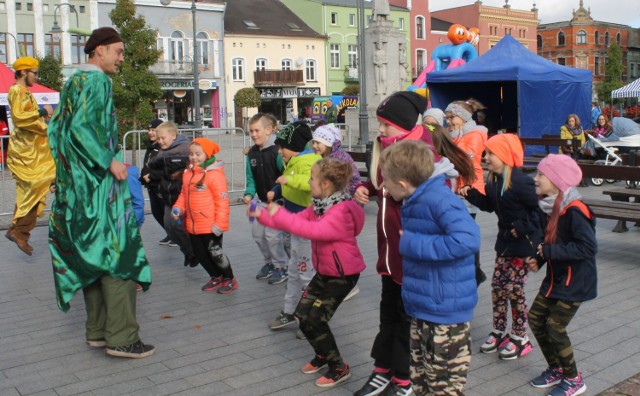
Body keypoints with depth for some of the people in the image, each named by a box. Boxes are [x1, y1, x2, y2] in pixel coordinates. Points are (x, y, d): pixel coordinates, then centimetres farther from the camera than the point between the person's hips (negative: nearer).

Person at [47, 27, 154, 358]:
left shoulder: (72, 81, 17)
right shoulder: (96, 81, -11)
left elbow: (56, 128, 19)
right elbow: (81, 128, -22)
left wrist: (69, 168, 20)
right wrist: (109, 161, -19)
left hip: (77, 181, 10)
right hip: (98, 182, -10)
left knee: (92, 255, 13)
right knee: (116, 253, -6)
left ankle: (97, 330, 20)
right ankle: (120, 337, -4)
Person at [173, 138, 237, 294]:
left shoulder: (215, 175, -17)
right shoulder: (188, 173, 6)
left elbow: (222, 201, -18)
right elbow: (184, 194, 17)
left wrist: (220, 224, -18)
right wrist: (178, 208, 0)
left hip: (210, 226, -8)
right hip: (192, 225, 8)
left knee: (215, 253, 2)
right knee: (199, 253, 16)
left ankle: (229, 279, 23)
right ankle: (216, 277, 35)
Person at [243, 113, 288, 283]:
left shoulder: (277, 151, -20)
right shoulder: (252, 153, 4)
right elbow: (251, 178, 8)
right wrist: (249, 194, -7)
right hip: (263, 201, 8)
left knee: (272, 234, -9)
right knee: (257, 232, 12)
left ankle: (281, 266, 12)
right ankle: (270, 261, 32)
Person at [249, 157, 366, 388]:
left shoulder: (342, 211, -27)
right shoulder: (319, 206, 3)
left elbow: (312, 230, -39)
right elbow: (296, 221, 7)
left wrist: (279, 214, -36)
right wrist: (262, 216, 0)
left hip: (343, 274, -9)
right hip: (324, 272, 9)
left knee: (315, 321, -9)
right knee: (302, 315, 9)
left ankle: (339, 368, 9)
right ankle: (323, 355, 32)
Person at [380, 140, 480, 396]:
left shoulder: (439, 200, -22)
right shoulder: (414, 202, 7)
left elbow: (467, 240, -35)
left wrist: (411, 243, -28)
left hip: (446, 315, -9)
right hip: (421, 310, 9)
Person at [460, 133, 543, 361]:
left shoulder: (520, 182, -23)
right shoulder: (494, 180, 1)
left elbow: (539, 208, -20)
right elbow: (489, 205, 11)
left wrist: (524, 228, -21)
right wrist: (471, 194, -2)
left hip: (523, 242, -8)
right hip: (505, 240, 8)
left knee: (513, 290, -1)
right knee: (497, 286, 11)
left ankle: (520, 338, 15)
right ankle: (498, 332, 25)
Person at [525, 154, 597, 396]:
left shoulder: (574, 210, -24)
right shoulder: (553, 207, 3)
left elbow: (589, 247, -29)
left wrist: (550, 251, -26)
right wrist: (539, 259, 0)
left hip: (575, 282, -9)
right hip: (556, 278, 9)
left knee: (555, 327, -4)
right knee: (535, 318, 11)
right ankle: (556, 370, 29)